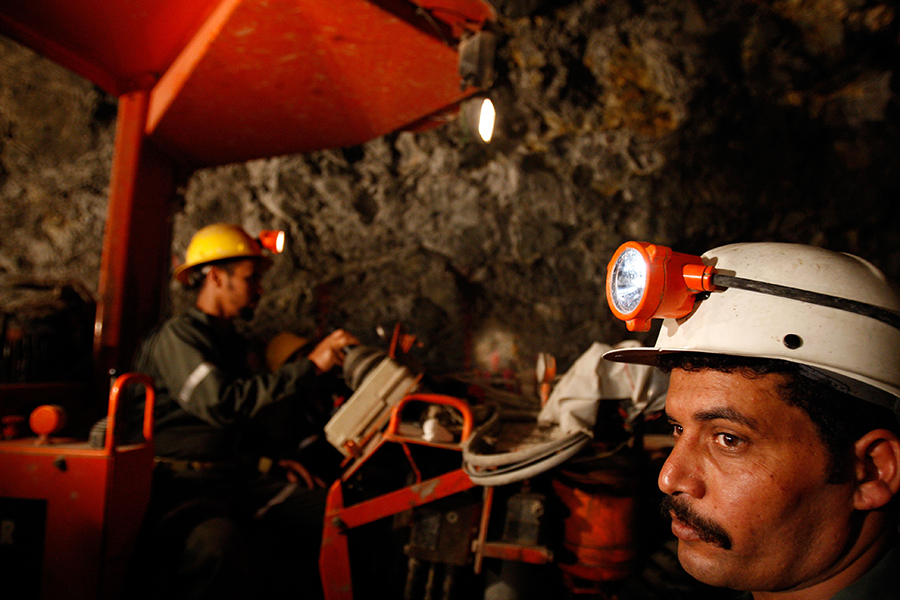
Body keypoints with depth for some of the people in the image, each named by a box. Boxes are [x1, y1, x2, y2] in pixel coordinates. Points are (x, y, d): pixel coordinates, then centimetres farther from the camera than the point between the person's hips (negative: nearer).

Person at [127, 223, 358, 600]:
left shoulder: (234, 343, 23)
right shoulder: (177, 335, -3)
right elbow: (221, 404, -20)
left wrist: (277, 457, 11)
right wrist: (308, 367, -20)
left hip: (241, 479, 7)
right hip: (185, 481, -7)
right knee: (217, 542, -40)